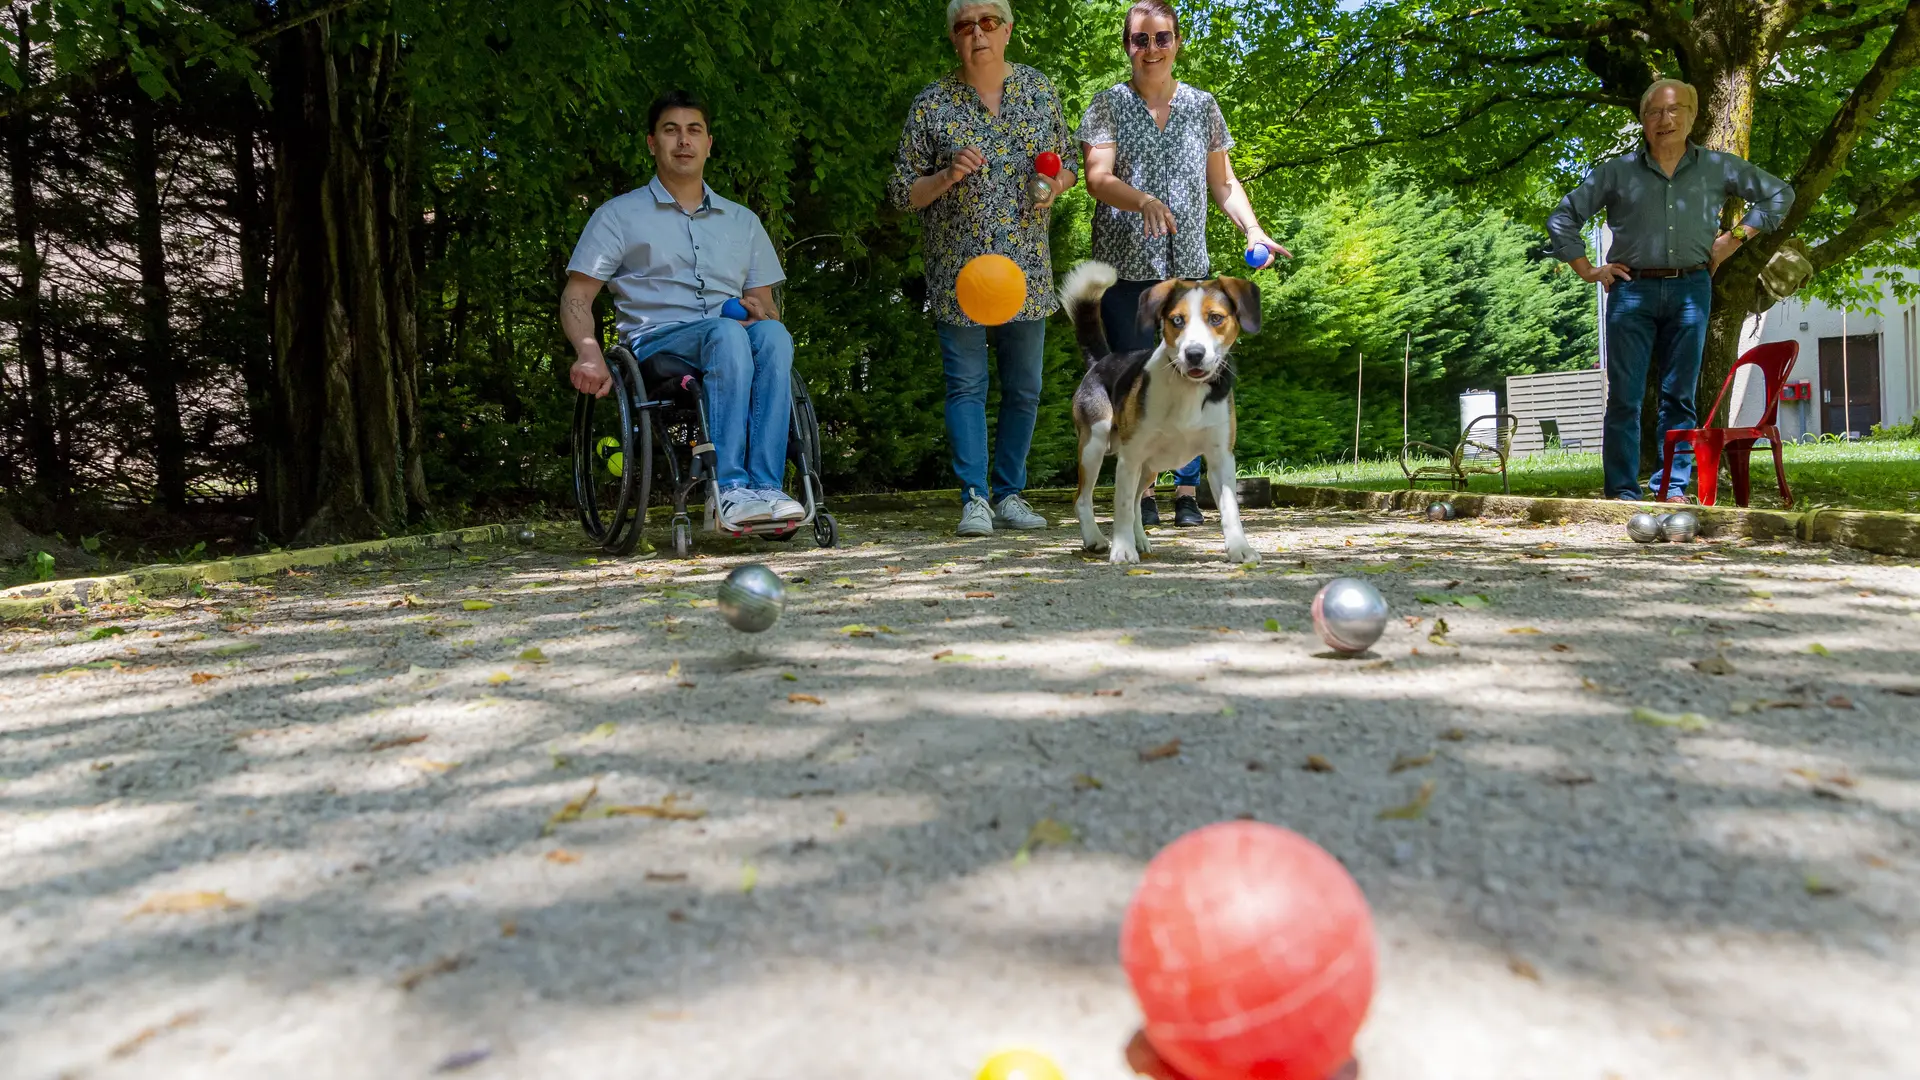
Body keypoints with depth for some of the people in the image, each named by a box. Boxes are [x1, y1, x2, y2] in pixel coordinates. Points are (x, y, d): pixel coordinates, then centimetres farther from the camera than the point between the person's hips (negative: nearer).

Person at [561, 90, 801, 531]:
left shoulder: (743, 221, 25)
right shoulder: (620, 214, 15)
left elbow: (766, 305, 23)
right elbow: (576, 297, 7)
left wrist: (760, 314, -4)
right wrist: (589, 352, -14)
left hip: (730, 339, 3)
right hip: (656, 343, -3)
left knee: (773, 334, -33)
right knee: (727, 334, -37)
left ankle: (766, 485, -40)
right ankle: (729, 489, -42)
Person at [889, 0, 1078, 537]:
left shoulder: (1039, 89, 9)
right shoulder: (931, 104, 1)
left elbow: (1069, 162, 18)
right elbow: (902, 192, 2)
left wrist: (1057, 182, -5)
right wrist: (947, 176, -16)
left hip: (1026, 266, 3)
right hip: (958, 268, -3)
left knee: (1024, 387, 5)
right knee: (966, 384, -5)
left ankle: (1008, 494, 16)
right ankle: (974, 498, -1)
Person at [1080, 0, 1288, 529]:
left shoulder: (1202, 106, 12)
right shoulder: (1109, 104, 4)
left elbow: (1222, 182, 14)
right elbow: (1097, 177, -9)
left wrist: (1253, 230, -2)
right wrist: (1143, 200, -28)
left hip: (1187, 266, 2)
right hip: (1125, 264, -1)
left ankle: (1188, 491, 4)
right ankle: (1141, 491, 8)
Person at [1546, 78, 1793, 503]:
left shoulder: (1717, 168, 11)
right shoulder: (1617, 172, 7)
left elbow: (1779, 194, 22)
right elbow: (1562, 219, 10)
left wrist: (1736, 237, 10)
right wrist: (1588, 270, 5)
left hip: (1690, 290, 1)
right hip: (1632, 291, -1)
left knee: (1680, 396, 3)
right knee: (1624, 397, -5)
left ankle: (1674, 488, 8)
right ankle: (1622, 492, -3)